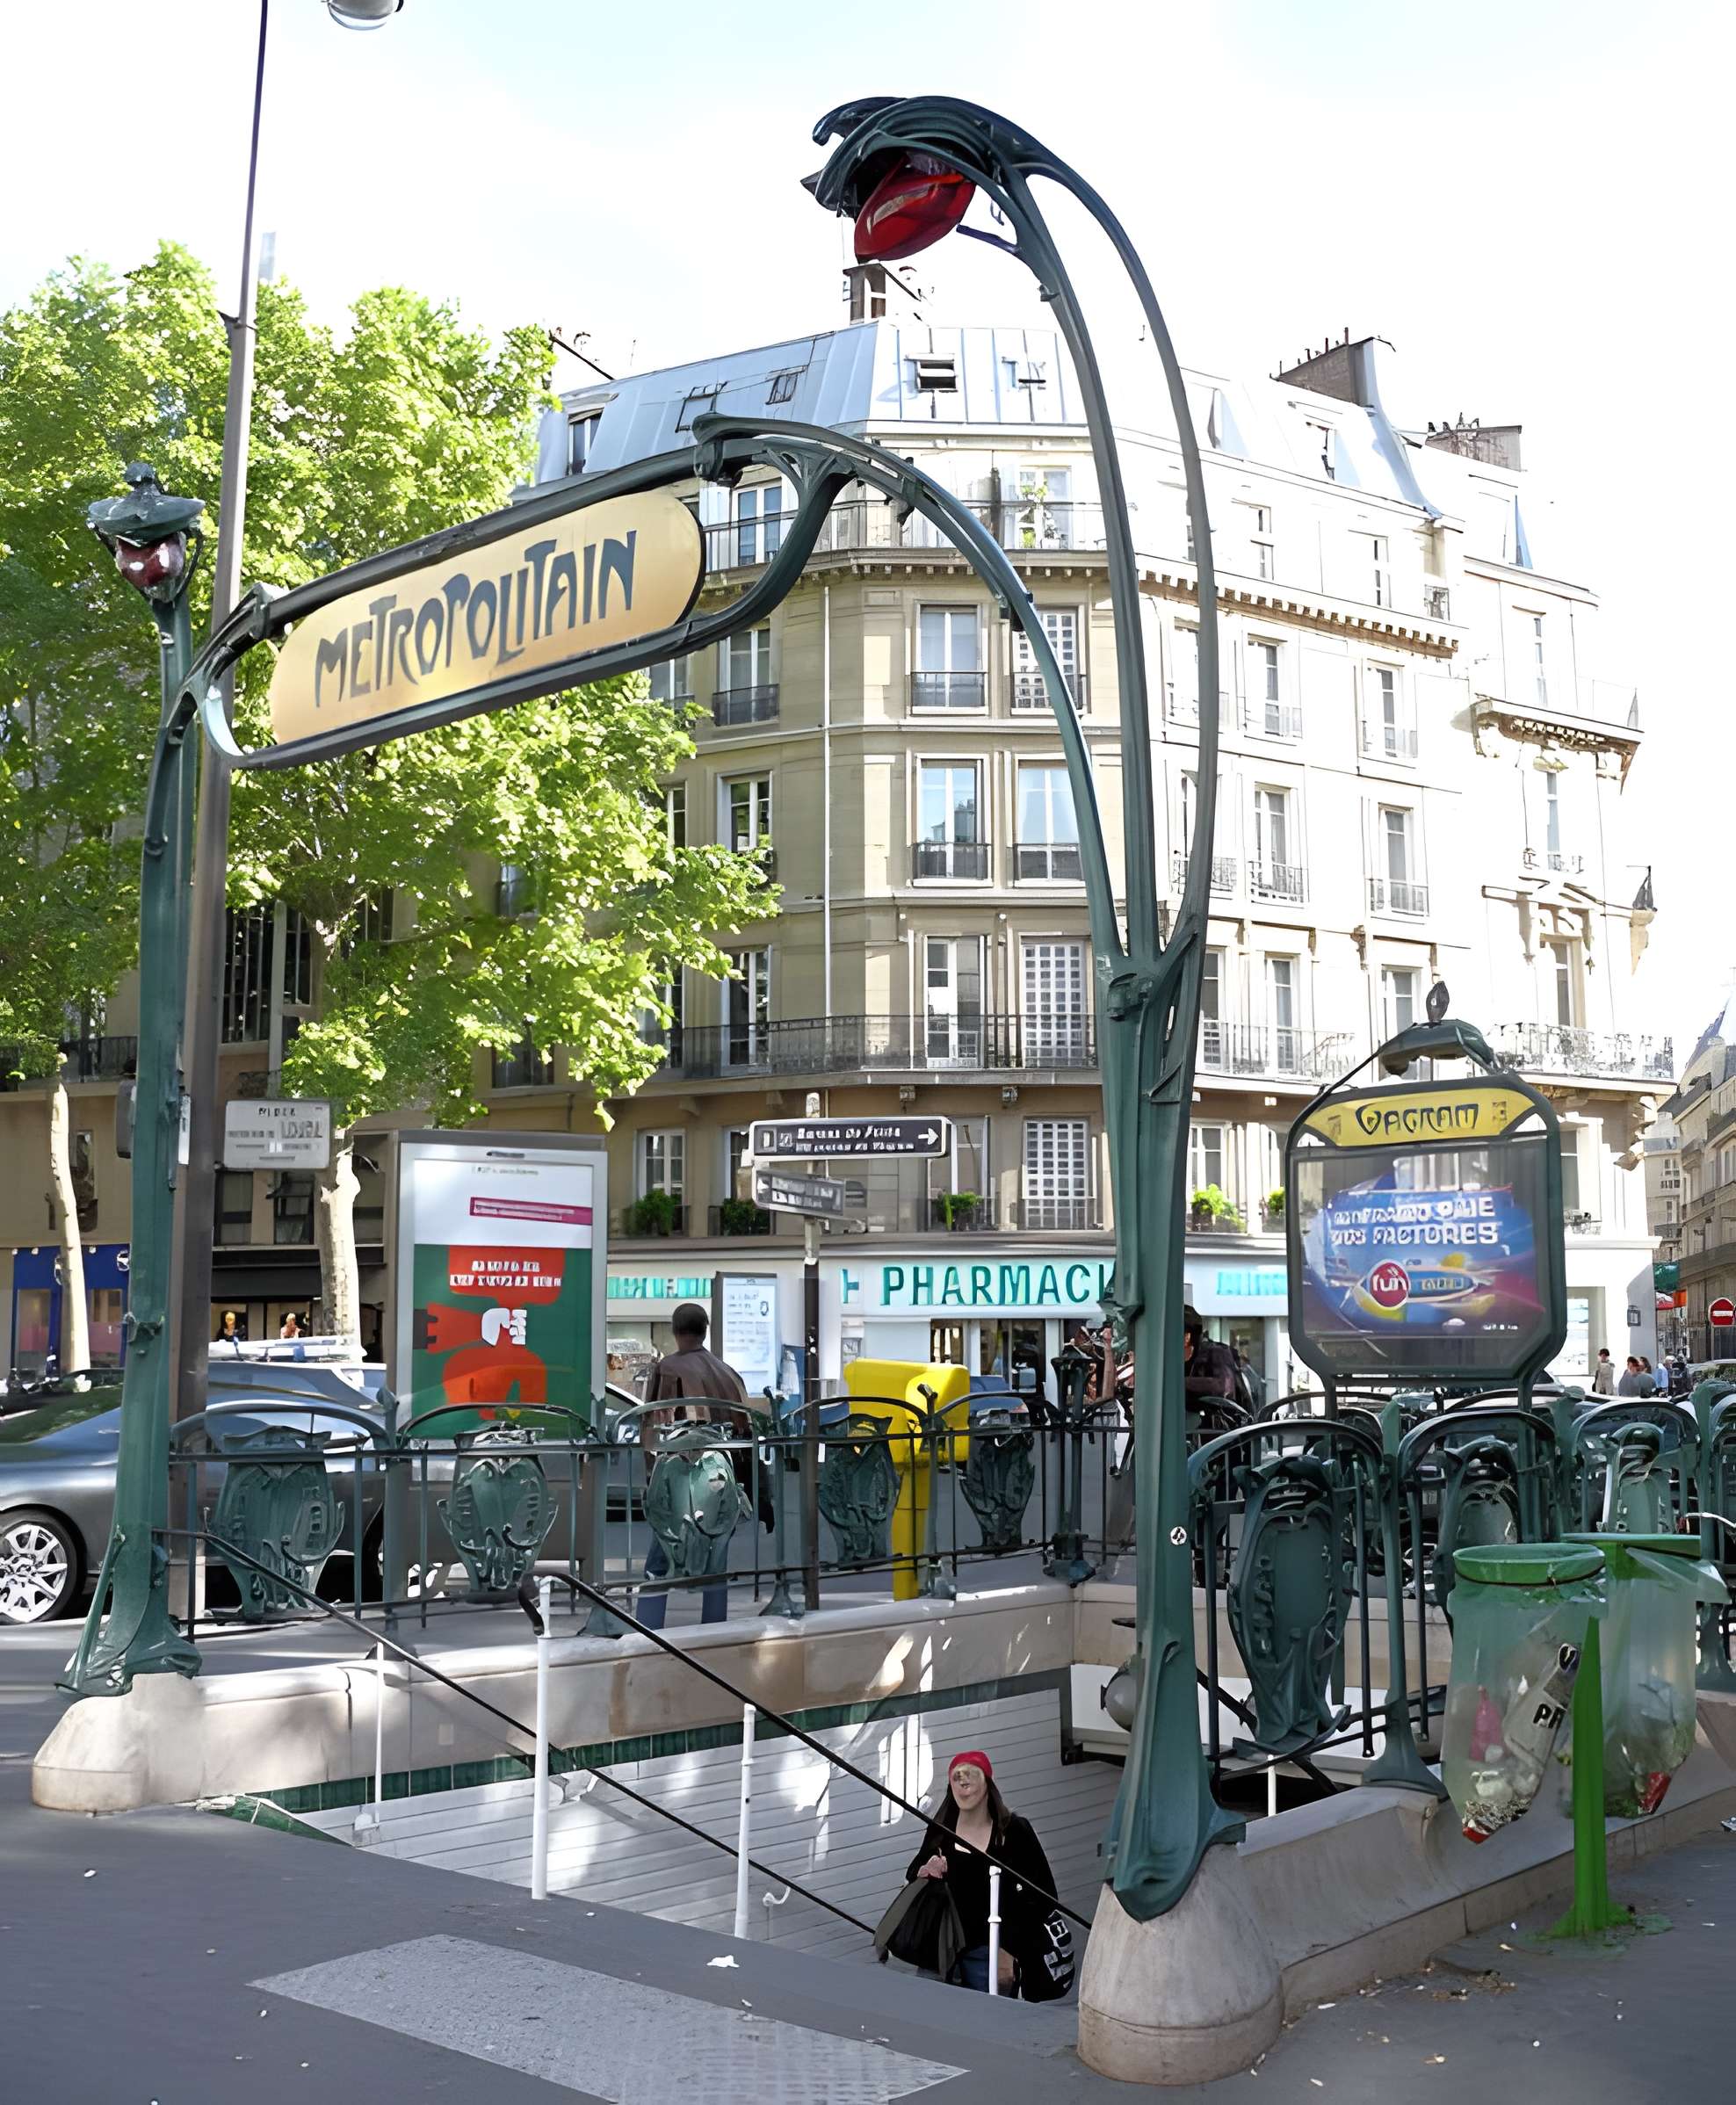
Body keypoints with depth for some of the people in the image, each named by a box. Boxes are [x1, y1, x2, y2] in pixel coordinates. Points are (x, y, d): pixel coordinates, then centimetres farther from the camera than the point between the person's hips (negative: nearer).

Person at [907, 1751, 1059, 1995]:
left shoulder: (1014, 1830, -5)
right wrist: (923, 1872, -7)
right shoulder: (940, 1829, 3)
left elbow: (1043, 1894, -3)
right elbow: (913, 1873, 17)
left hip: (986, 1952, -3)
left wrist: (1010, 1949, -4)